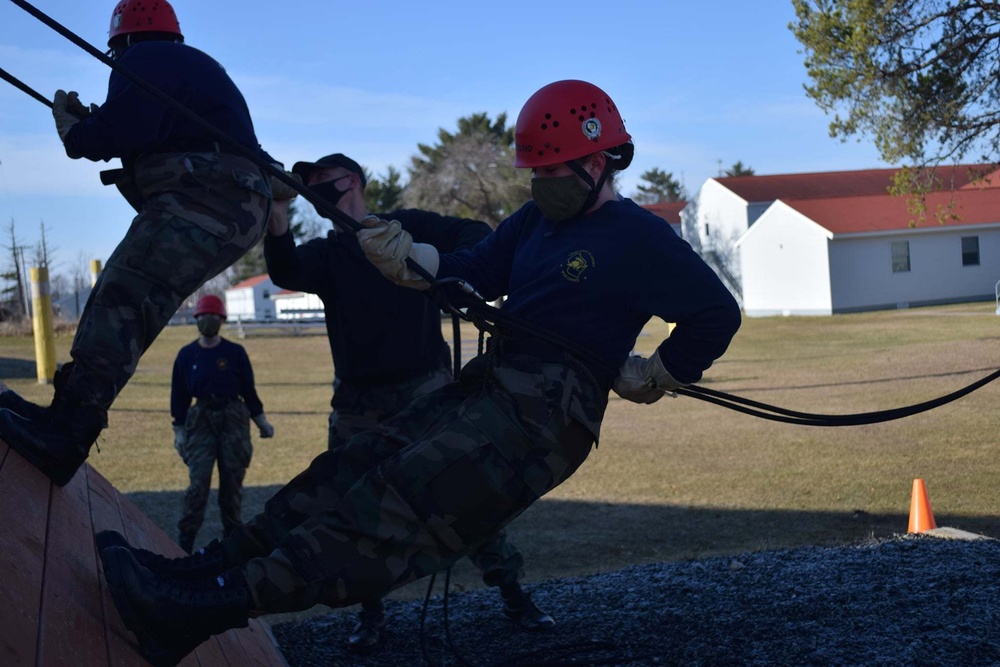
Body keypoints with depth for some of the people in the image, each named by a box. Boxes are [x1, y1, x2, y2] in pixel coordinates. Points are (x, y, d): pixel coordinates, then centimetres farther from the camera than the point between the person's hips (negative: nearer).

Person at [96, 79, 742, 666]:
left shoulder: (639, 238, -3)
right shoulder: (536, 220, 18)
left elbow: (719, 314, 0)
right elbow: (470, 273, 11)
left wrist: (655, 378, -2)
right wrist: (404, 256, -8)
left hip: (544, 412, -9)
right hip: (485, 387, 9)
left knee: (398, 498, -22)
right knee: (350, 468, -5)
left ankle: (214, 606, -32)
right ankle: (205, 569, -11)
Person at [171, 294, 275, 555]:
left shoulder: (235, 353, 1)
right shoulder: (186, 355, 3)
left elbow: (248, 389, 7)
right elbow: (179, 395, 7)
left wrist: (261, 421, 4)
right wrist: (179, 429, 3)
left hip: (234, 419, 0)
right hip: (200, 419, 0)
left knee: (232, 480, 5)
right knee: (198, 480, -9)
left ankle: (232, 534, 17)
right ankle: (185, 539, -7)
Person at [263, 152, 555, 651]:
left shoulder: (407, 227, 4)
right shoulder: (324, 254, 9)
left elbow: (474, 235, -3)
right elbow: (286, 273, -12)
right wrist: (277, 223, -31)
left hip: (425, 387, -3)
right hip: (358, 403, 3)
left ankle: (513, 595, 8)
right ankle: (370, 612, 17)